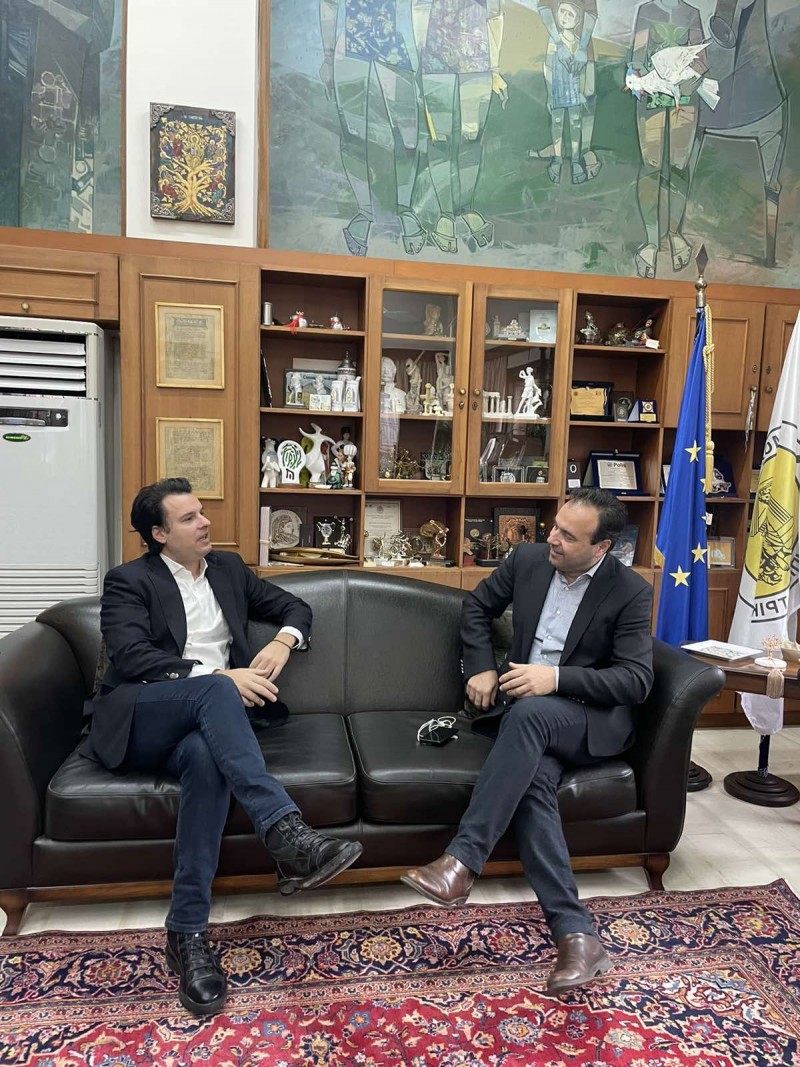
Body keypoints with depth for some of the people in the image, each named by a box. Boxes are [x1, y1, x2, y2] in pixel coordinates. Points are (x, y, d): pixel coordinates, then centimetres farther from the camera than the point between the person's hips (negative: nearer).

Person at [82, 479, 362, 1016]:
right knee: (214, 691, -35)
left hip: (197, 724, 3)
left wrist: (284, 641, -4)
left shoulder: (228, 567, 18)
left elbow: (296, 607, 21)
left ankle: (188, 932, -28)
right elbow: (130, 657, -14)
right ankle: (286, 832, -44)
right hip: (138, 720, -3)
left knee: (207, 757, -34)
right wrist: (218, 676, -25)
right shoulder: (129, 581, 3)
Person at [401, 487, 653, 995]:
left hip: (594, 720, -3)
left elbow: (637, 681, -12)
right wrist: (481, 668, 2)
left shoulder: (631, 590, -8)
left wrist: (556, 677, -25)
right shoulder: (528, 559, 2)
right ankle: (577, 934, -29)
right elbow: (477, 607, 17)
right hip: (528, 711, 4)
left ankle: (462, 861, -35)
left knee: (528, 712, -37)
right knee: (534, 781, -30)